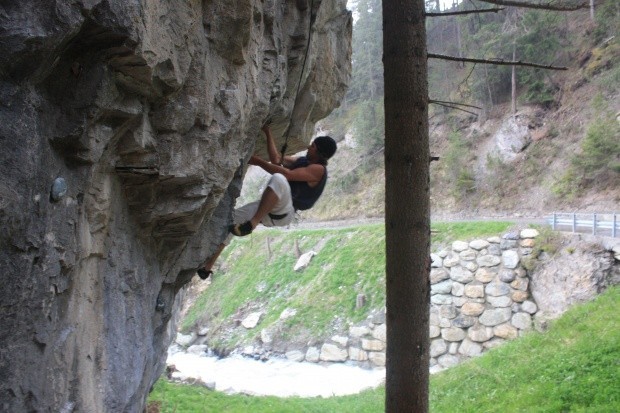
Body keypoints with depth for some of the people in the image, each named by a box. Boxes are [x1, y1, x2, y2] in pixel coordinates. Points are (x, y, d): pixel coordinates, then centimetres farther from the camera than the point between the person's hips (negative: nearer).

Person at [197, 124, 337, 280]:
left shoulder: (318, 169, -11)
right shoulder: (303, 161, 18)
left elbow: (287, 174, -22)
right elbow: (276, 159, 19)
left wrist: (259, 161, -17)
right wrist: (268, 132, 18)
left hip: (282, 213, -10)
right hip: (268, 210, 10)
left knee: (278, 179, -40)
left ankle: (252, 222, -37)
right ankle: (207, 266, 9)